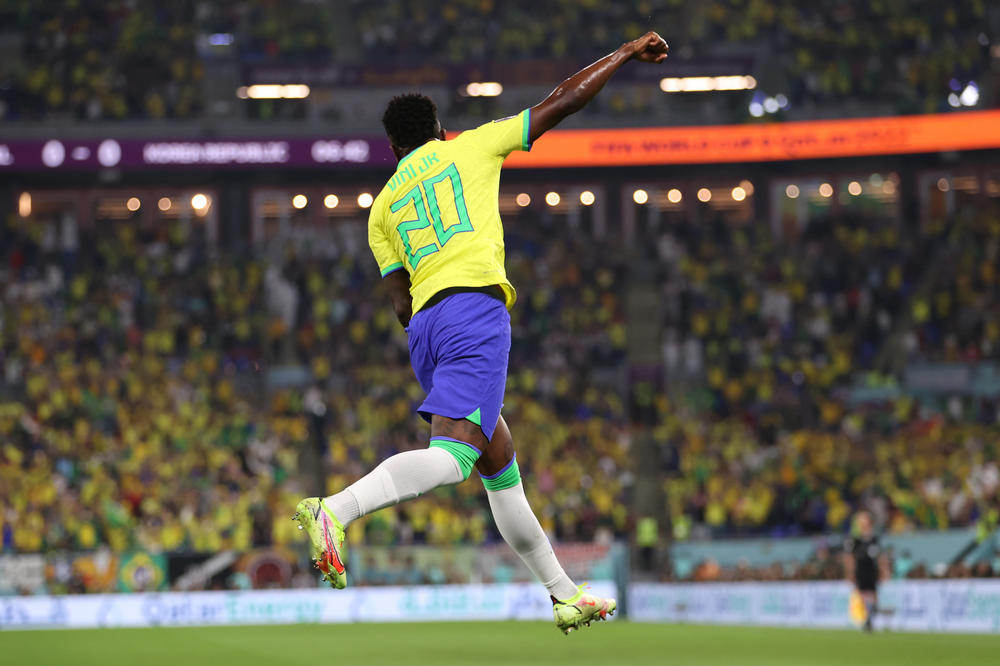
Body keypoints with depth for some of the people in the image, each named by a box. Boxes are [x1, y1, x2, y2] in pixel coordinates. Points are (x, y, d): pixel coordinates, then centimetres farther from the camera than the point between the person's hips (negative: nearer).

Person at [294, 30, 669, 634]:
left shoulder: (384, 206, 22)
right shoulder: (468, 147, 14)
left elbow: (403, 307, 15)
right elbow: (563, 102, 15)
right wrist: (625, 54, 25)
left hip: (425, 326, 6)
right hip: (475, 307, -6)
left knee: (501, 465, 15)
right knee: (451, 457, -20)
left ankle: (565, 595, 20)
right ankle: (334, 511, -39)